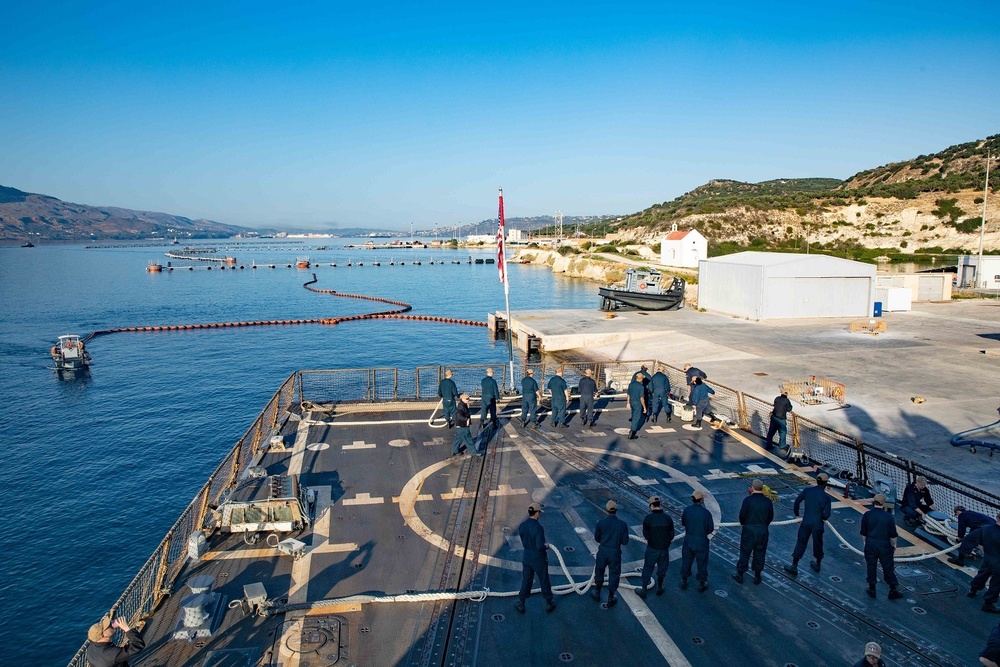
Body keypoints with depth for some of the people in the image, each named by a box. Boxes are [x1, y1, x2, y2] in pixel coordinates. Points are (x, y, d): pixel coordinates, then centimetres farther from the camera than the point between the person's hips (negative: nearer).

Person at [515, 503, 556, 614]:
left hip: (527, 558, 5)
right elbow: (540, 546, -29)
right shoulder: (538, 528, -27)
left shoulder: (522, 526, -7)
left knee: (526, 581, 19)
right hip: (539, 559, -5)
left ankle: (520, 604, 26)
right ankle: (549, 604, 31)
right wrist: (546, 547, -9)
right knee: (544, 582, 15)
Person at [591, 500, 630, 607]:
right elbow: (625, 542, -9)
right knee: (614, 574, 16)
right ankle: (610, 599, 26)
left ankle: (597, 593, 40)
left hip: (603, 551, 1)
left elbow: (597, 539, -2)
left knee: (599, 571, 22)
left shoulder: (601, 523, -14)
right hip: (615, 552, -1)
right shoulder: (623, 524, -15)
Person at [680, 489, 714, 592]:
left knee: (686, 561, 20)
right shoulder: (706, 513, -22)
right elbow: (710, 529, -13)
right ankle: (702, 584, 30)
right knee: (702, 563, 15)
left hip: (688, 540, 3)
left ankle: (683, 582, 34)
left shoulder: (687, 510, -13)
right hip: (701, 541, -3)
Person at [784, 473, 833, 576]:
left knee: (801, 543, 8)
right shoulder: (826, 497, -10)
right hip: (818, 524, -1)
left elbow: (797, 502, -1)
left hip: (806, 522, 1)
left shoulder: (807, 490, -5)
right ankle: (817, 564, 39)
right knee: (818, 543, 20)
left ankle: (794, 567, 7)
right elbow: (827, 514, -13)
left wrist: (797, 515, 13)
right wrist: (822, 518, 10)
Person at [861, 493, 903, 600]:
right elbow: (893, 534, -4)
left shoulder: (867, 515, -9)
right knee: (888, 567, 11)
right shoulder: (888, 516, -12)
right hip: (884, 545, -1)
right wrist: (894, 544, 12)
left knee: (871, 566, 12)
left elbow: (863, 533, 0)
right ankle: (893, 591, 20)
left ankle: (872, 589, 21)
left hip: (870, 544, 1)